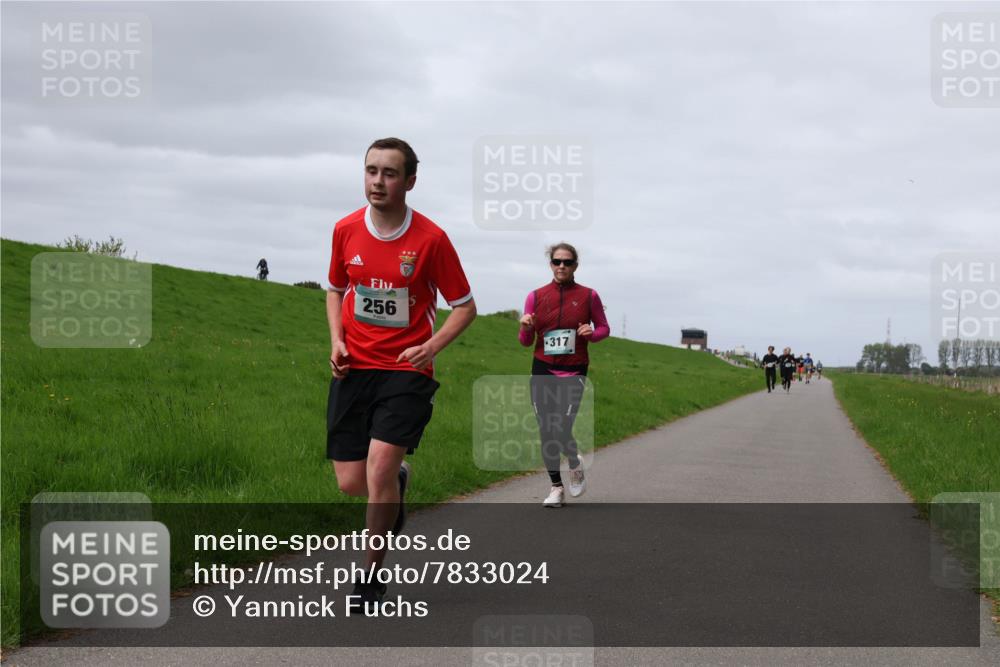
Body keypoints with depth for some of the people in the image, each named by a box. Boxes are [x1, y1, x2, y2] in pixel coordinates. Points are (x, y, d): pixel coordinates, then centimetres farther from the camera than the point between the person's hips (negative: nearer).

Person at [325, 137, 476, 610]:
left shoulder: (430, 239, -9)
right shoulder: (346, 230, 1)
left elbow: (465, 306, 0)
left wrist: (431, 347, -16)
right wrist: (337, 340, 1)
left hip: (406, 369, -4)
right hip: (353, 368, 4)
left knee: (380, 468, -18)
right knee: (351, 482, 1)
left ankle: (371, 576, 0)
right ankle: (397, 483, 39)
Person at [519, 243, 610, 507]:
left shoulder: (588, 296, 1)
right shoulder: (536, 296, 4)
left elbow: (604, 328, 13)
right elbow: (526, 342, 9)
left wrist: (592, 333, -9)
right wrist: (526, 327, -13)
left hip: (573, 373, -2)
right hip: (543, 371, 2)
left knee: (562, 429, -15)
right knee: (546, 431, 1)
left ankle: (575, 465, 18)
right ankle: (556, 488, 15)